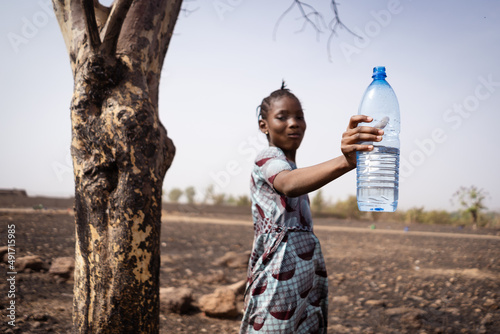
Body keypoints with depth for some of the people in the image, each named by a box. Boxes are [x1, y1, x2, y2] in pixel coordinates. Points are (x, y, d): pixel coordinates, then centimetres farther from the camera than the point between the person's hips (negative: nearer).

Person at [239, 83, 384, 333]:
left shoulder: (289, 165, 21)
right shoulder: (268, 159, -10)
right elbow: (288, 184, -35)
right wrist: (345, 162, -52)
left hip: (307, 273, 9)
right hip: (282, 279, -9)